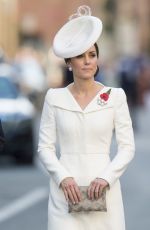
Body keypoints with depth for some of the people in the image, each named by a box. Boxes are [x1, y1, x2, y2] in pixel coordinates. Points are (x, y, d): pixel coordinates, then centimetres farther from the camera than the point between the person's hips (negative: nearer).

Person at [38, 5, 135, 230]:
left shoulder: (115, 96, 3)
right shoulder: (54, 97, 4)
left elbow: (127, 147, 2)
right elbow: (45, 147, 4)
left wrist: (106, 178, -11)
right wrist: (63, 177, -11)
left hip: (102, 189, 0)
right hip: (66, 190, 0)